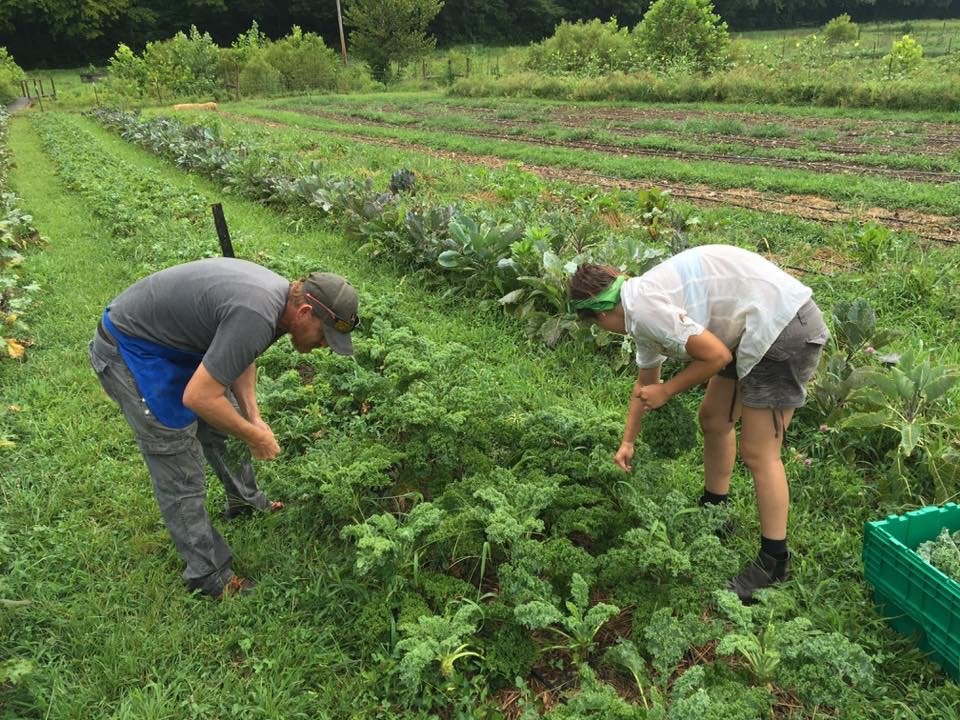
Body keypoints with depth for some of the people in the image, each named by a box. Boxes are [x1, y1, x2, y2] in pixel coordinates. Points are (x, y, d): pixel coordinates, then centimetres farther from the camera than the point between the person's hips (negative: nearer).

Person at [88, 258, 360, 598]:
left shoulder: (282, 294, -4)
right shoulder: (256, 317, -34)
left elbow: (240, 355, 10)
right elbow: (198, 397, -30)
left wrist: (254, 417, -1)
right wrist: (254, 436, -16)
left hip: (175, 338, 10)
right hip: (128, 350, -9)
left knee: (224, 426, 21)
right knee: (180, 473, -2)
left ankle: (245, 502, 44)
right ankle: (208, 575, 13)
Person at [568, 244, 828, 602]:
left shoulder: (643, 307, -19)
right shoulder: (645, 306, 12)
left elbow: (716, 356, -19)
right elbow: (645, 383, 25)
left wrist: (666, 391, -5)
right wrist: (628, 442, 33)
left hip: (785, 327, -10)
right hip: (759, 327, 10)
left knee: (757, 452, -4)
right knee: (713, 419, 19)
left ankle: (775, 561, 10)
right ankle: (713, 508, 36)